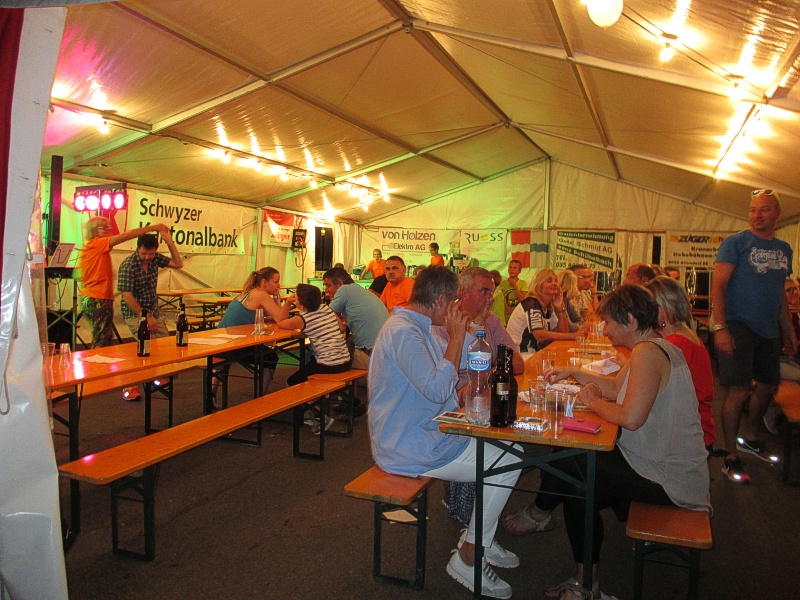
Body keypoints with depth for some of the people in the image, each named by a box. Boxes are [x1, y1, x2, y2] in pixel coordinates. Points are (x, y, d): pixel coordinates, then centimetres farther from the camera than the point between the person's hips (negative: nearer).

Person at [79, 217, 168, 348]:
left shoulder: (86, 248, 15)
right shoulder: (98, 244, -11)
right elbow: (126, 236, -18)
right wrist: (153, 228, -17)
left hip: (87, 299, 9)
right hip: (99, 299, -9)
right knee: (101, 343, -5)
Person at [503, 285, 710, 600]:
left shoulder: (647, 352, -23)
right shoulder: (657, 347, 9)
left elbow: (631, 417, -32)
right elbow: (616, 387, 17)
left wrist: (593, 400, -14)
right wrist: (573, 372, 14)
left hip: (667, 479, -10)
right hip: (673, 468, 10)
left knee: (564, 464, -7)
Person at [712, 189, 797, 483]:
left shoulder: (783, 249, 13)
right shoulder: (735, 242, -7)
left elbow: (780, 293, 20)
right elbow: (718, 285, -13)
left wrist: (788, 330, 17)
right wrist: (720, 327, -21)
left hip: (768, 330, 7)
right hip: (738, 326, -7)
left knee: (768, 387, 17)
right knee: (739, 391, -10)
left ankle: (748, 438, 38)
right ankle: (731, 457, 3)